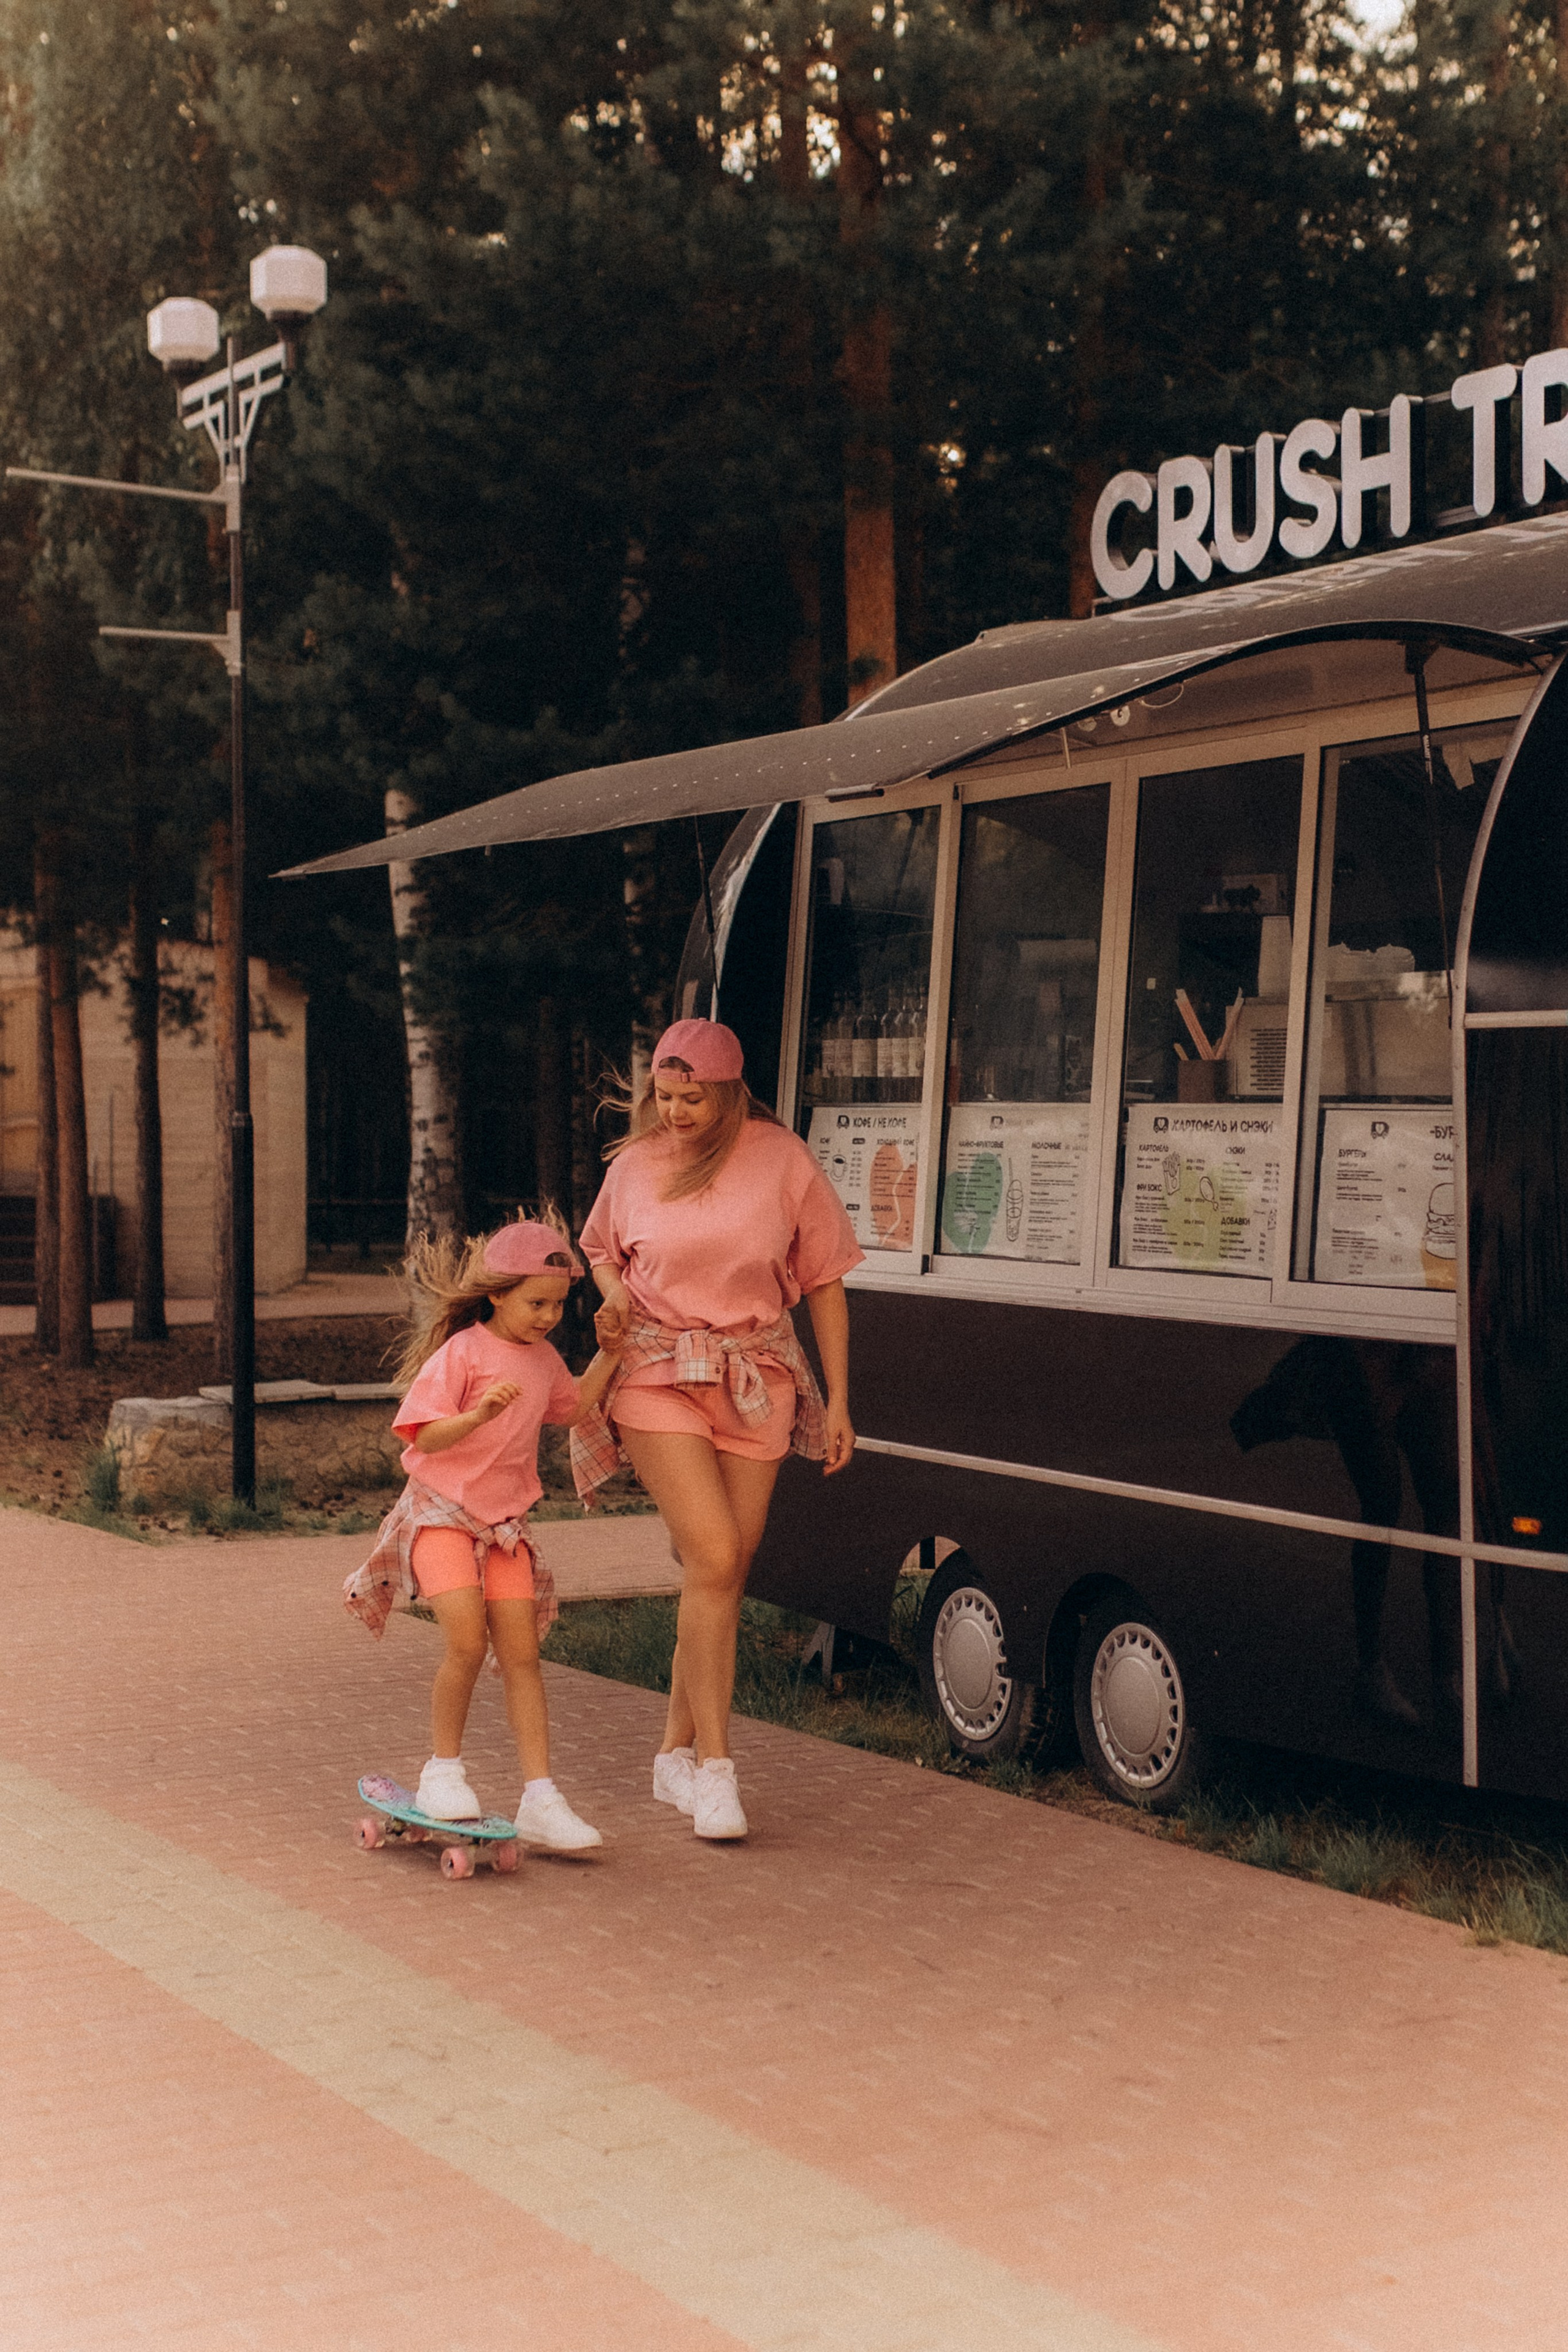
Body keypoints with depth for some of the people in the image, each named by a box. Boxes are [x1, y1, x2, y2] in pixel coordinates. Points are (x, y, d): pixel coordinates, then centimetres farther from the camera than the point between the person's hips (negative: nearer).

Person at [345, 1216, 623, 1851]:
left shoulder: (543, 1358, 9)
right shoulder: (462, 1352, -12)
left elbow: (572, 1407, 30)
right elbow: (426, 1437, -17)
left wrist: (609, 1355, 18)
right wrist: (480, 1413, -33)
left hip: (503, 1524, 6)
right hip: (441, 1513, -6)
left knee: (521, 1652, -2)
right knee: (467, 1643, -20)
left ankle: (540, 1799, -2)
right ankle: (443, 1769, 3)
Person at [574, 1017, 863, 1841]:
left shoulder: (783, 1162, -3)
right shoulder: (635, 1166, 2)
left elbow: (824, 1284, 4)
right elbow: (600, 1250, 21)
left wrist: (838, 1401, 2)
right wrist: (614, 1294, -3)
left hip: (756, 1378, 1)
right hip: (658, 1376, -1)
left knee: (726, 1573, 3)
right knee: (713, 1556, -16)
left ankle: (676, 1752, 19)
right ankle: (713, 1764, -11)